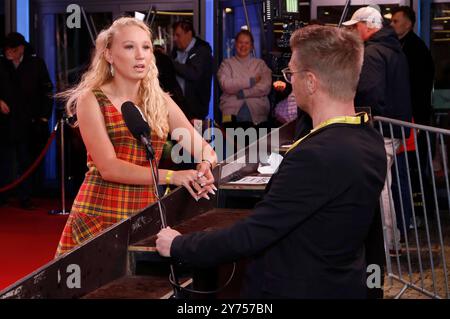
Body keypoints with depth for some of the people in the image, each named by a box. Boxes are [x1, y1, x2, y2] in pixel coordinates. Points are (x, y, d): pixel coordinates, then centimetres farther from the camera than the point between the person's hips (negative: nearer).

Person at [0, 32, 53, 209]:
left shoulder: (36, 64, 2)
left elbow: (47, 91, 4)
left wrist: (44, 116, -1)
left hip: (29, 122, -1)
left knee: (27, 161, 2)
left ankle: (25, 198, 7)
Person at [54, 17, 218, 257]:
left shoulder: (160, 102, 9)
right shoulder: (91, 100, -5)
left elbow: (202, 147, 6)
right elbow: (108, 167, -14)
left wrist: (206, 165, -18)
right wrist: (171, 176, -23)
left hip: (147, 216, 4)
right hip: (99, 217, -4)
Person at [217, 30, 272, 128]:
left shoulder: (260, 64, 17)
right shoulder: (227, 64, 14)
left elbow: (266, 87, 2)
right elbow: (225, 85, -4)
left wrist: (242, 93, -7)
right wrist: (251, 81, -2)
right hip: (232, 114, -1)